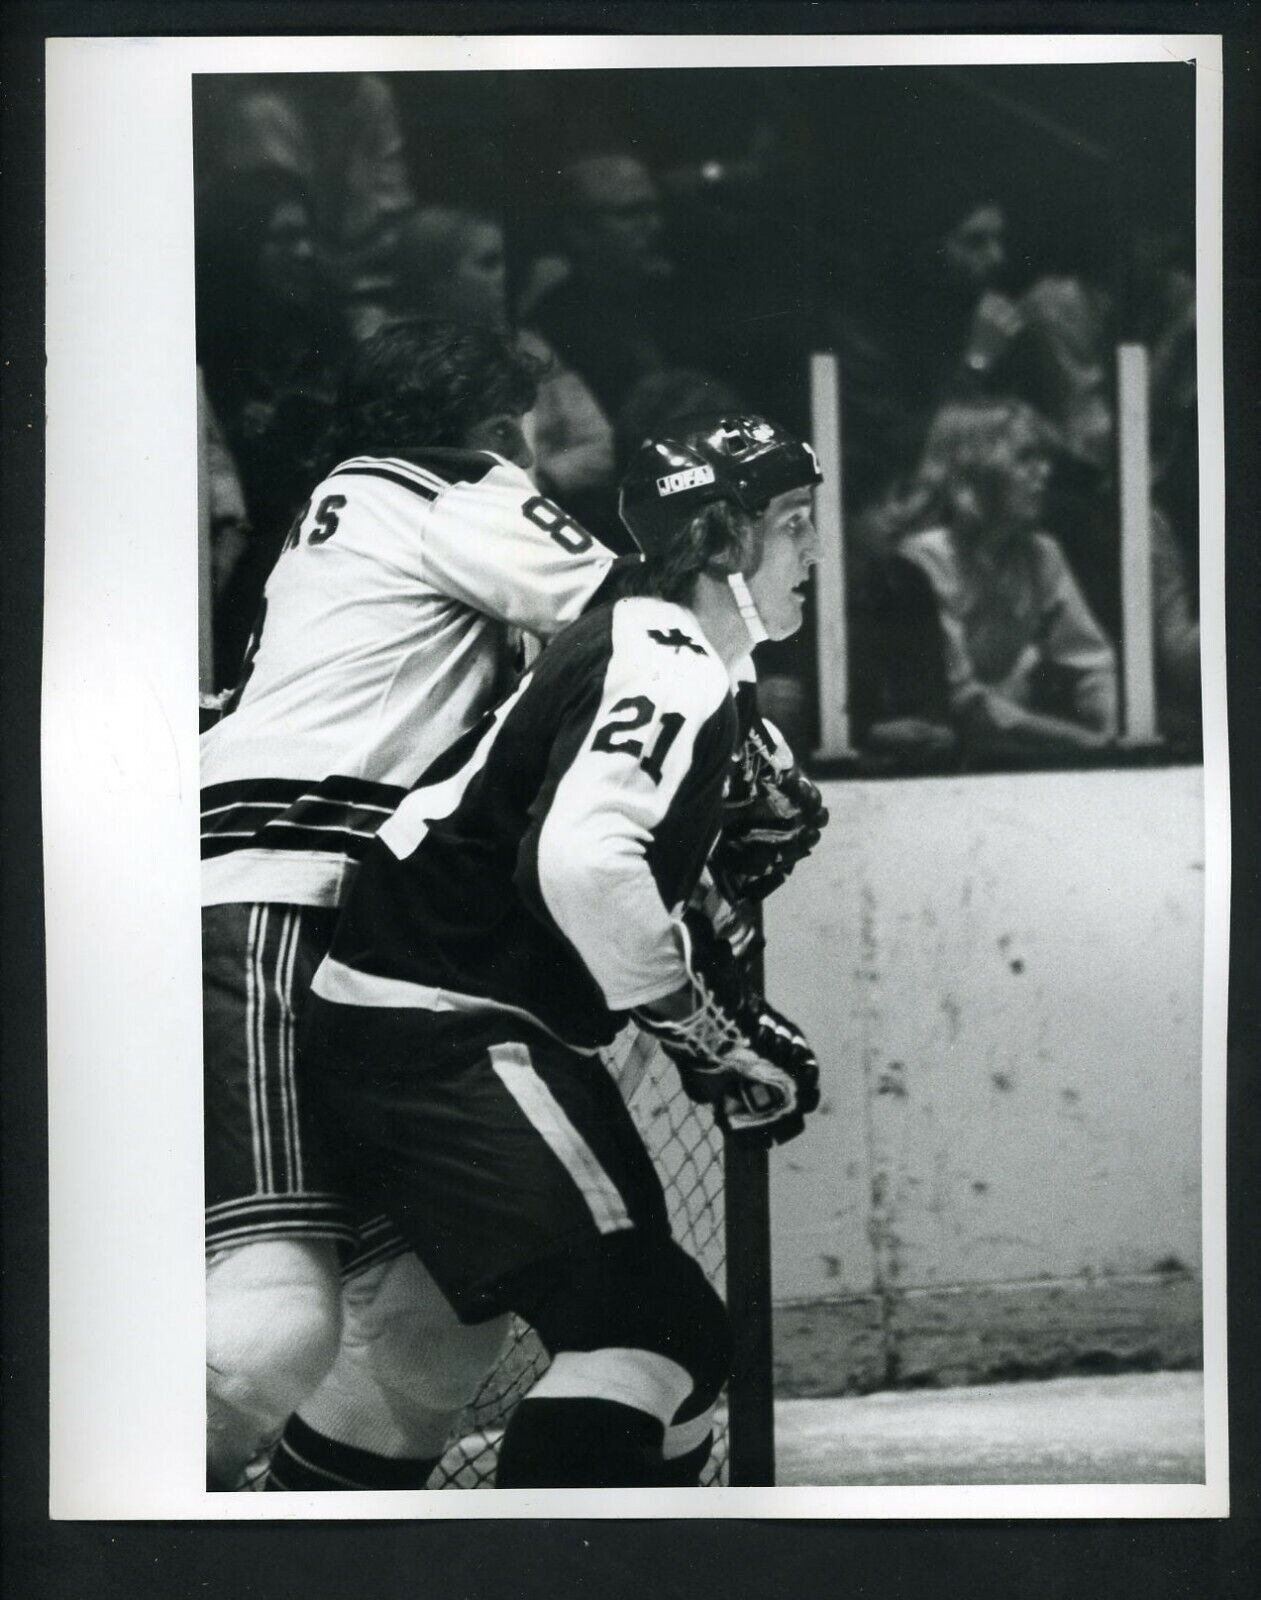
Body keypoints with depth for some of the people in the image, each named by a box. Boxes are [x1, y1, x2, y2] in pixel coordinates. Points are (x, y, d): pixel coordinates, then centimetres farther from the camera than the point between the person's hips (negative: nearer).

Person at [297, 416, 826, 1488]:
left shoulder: (686, 674, 19)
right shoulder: (674, 663, -14)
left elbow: (645, 896, 28)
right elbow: (582, 862, -31)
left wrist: (737, 1016, 15)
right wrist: (709, 1035, -19)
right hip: (442, 1026, -11)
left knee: (678, 1332, 12)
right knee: (640, 1320, -20)